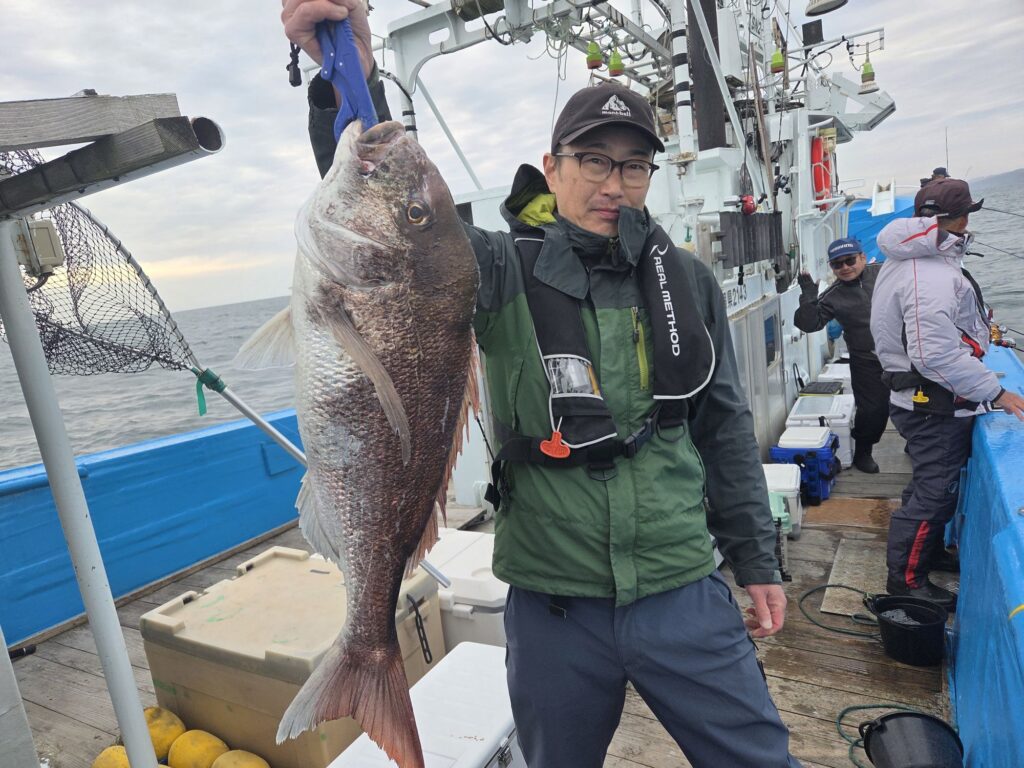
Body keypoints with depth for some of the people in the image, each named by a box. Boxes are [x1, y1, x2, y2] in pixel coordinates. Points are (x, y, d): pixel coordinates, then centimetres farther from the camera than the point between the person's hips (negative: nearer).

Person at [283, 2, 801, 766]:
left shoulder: (688, 282, 1)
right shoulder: (505, 271, -7)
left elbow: (726, 429, 6)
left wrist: (757, 561, 9)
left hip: (683, 596, 2)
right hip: (552, 608, -1)